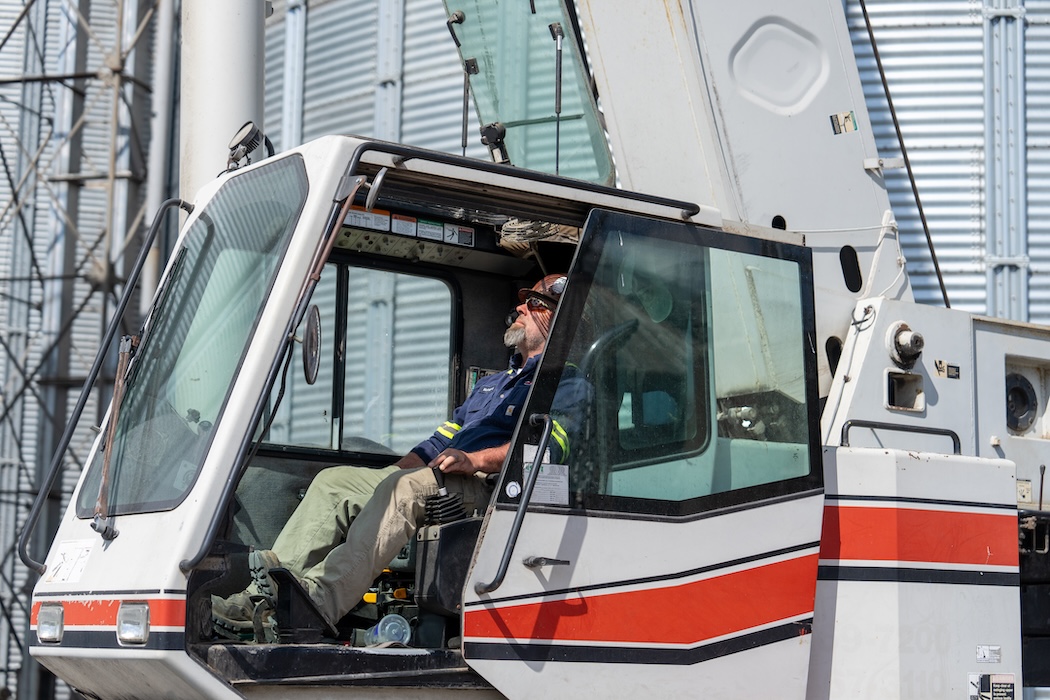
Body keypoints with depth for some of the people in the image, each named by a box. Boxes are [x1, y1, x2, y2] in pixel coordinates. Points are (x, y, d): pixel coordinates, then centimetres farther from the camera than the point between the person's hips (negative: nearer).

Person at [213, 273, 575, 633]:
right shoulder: (489, 384, 36)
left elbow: (547, 444, -12)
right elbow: (436, 446, 32)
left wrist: (477, 460, -25)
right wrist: (384, 475, 15)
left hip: (483, 487, -8)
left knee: (406, 485, -35)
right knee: (334, 480, -7)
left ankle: (321, 600, -49)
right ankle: (264, 596, -21)